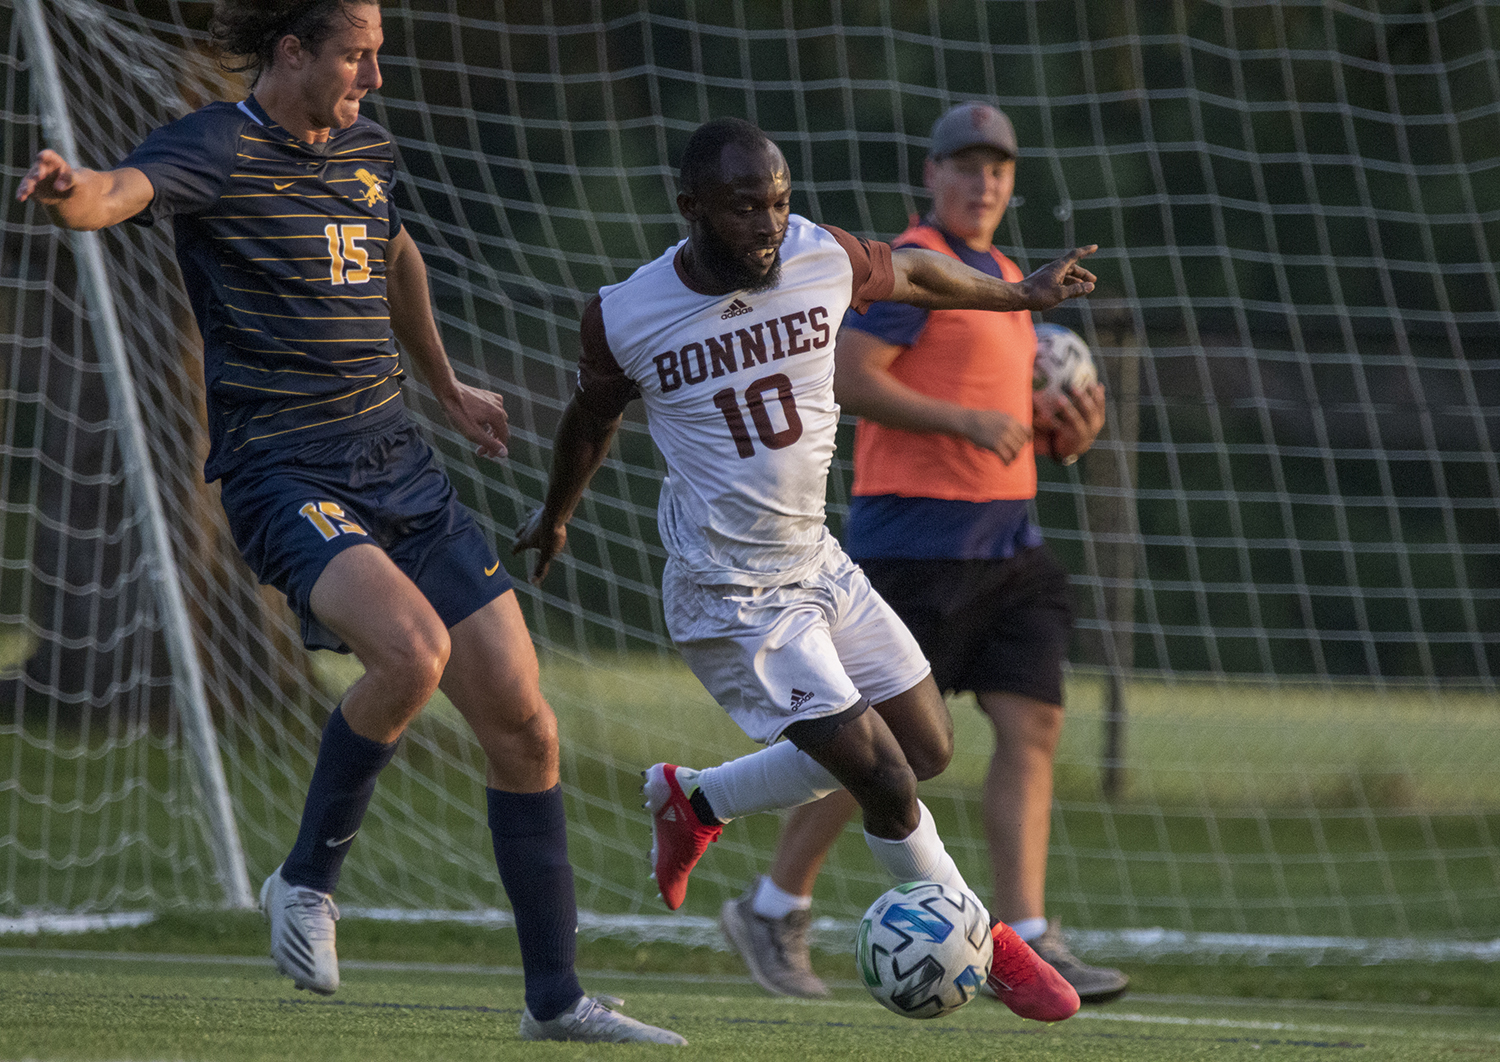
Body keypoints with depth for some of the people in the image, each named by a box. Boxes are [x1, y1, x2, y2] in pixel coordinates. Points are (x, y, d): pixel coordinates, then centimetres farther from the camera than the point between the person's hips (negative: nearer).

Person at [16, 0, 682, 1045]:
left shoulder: (368, 151, 13)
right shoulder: (216, 153, -10)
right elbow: (122, 192, -32)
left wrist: (450, 388, 45)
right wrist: (72, 193, -56)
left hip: (402, 469, 7)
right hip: (285, 477, -7)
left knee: (524, 725, 3)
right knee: (413, 648, -33)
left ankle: (555, 998, 15)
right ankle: (307, 879, -7)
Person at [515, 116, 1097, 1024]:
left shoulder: (824, 260, -9)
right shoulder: (625, 319, -16)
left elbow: (909, 271, 14)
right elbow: (593, 420, 5)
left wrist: (1020, 295, 29)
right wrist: (558, 517, 24)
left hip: (819, 565, 6)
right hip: (732, 599, -6)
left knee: (929, 749, 14)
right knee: (885, 780, -11)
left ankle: (698, 802, 28)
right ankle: (989, 947, 12)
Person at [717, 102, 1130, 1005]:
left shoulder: (1005, 281, 20)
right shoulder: (912, 267, -7)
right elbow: (848, 378, -17)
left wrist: (1067, 434, 7)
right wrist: (972, 420, -21)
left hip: (1006, 542, 8)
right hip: (913, 535, -8)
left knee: (1032, 727, -5)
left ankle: (1027, 945, -8)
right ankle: (773, 910, 13)